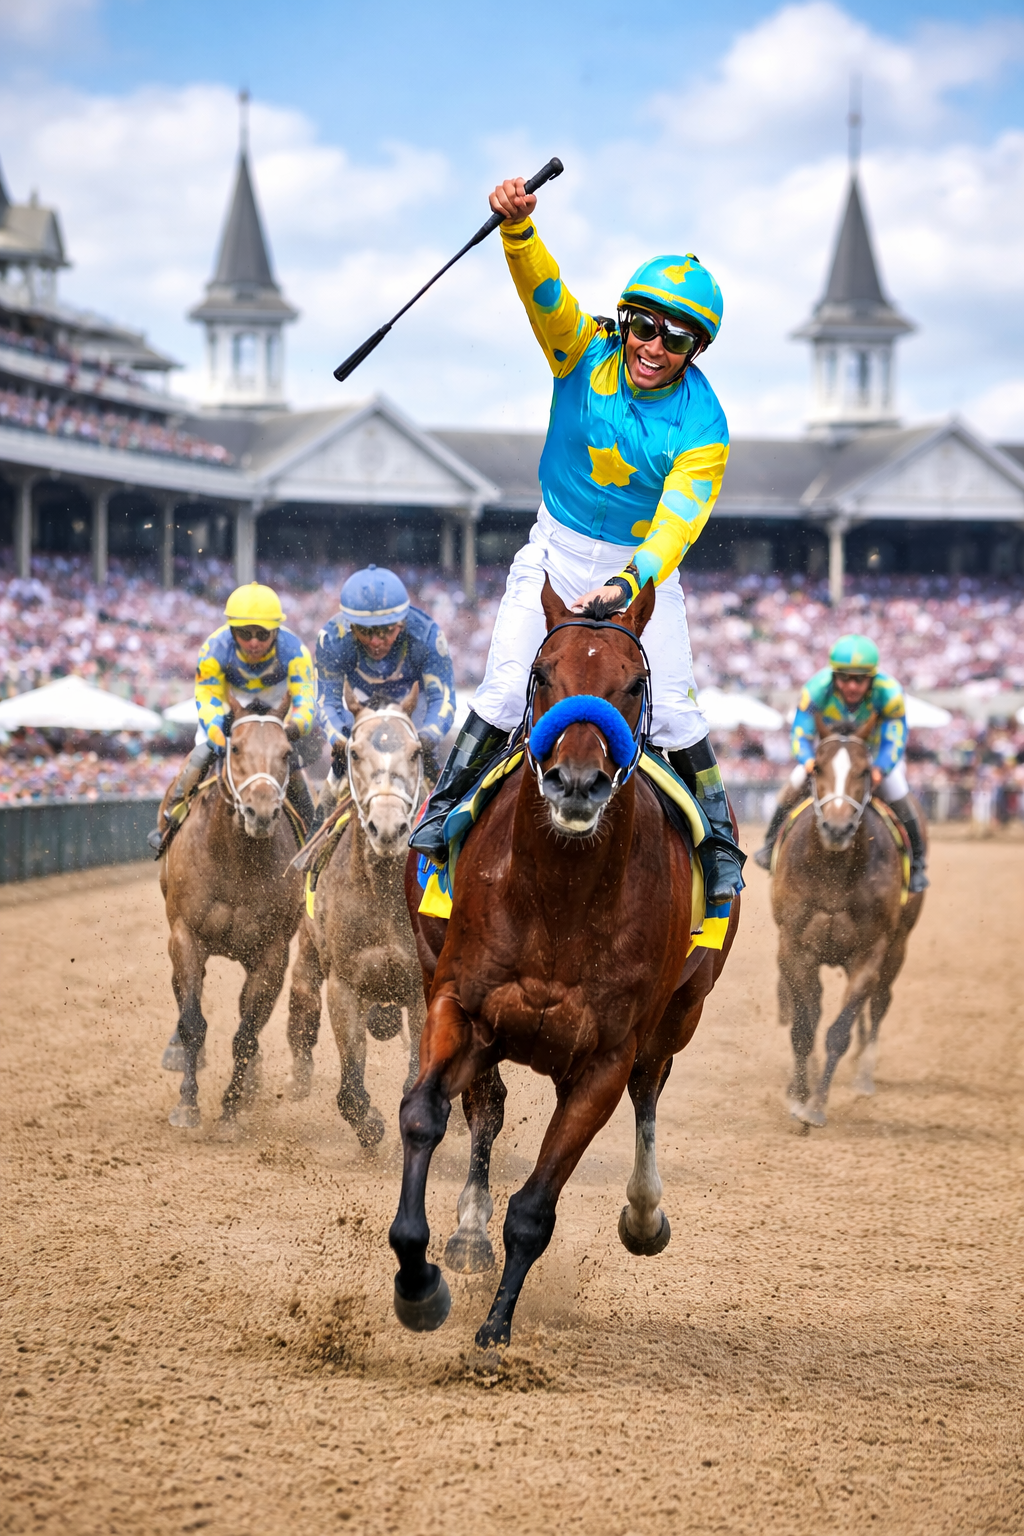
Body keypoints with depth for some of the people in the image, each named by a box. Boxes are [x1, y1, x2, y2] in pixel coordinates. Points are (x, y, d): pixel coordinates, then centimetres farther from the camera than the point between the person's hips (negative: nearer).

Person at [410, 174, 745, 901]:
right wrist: (518, 227, -51)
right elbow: (543, 289, -30)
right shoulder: (587, 352, -12)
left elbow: (675, 530, -27)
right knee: (504, 691, -8)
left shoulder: (702, 427, -18)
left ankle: (721, 844, 12)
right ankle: (441, 820, 7)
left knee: (673, 710, -6)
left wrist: (623, 586, -45)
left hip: (644, 568, -1)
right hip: (558, 553, 1)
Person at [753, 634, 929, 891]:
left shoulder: (890, 694, -38)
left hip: (878, 750, -1)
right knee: (798, 781, -14)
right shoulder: (816, 689, -34)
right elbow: (800, 734, -28)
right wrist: (808, 761, -50)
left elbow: (895, 742, -32)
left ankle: (917, 860, 3)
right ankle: (772, 843, 7)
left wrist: (879, 769, -52)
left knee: (896, 791, -18)